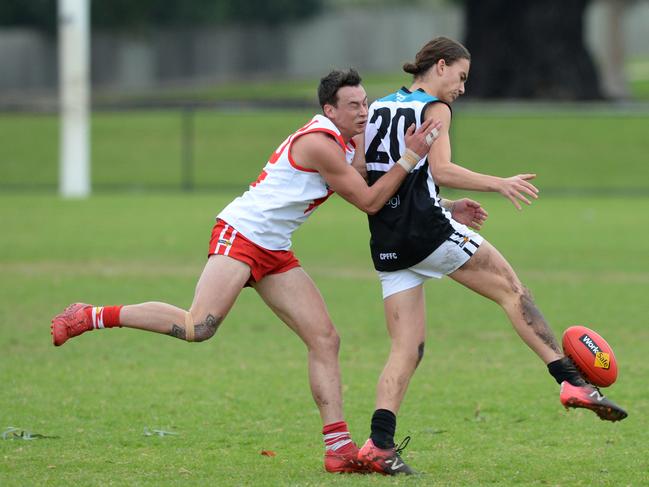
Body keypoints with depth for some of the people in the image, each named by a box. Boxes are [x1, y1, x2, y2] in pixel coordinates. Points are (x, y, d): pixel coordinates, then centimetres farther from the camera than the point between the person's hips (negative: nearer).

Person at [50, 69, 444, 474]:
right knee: (198, 328, -24)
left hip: (275, 252, 10)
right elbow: (369, 202, -14)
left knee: (325, 339, 0)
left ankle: (340, 449, -1)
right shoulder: (319, 143, -16)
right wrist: (410, 158, -14)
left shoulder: (347, 146, 14)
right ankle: (90, 317, -9)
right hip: (240, 233, -10)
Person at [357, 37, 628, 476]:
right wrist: (500, 184, -13)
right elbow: (441, 170, -16)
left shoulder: (378, 108, 20)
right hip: (427, 227, -7)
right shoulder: (434, 109, -1)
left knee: (408, 347, 5)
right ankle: (573, 382, -3)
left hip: (387, 242, 7)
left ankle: (379, 444, -10)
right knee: (511, 288, 3)